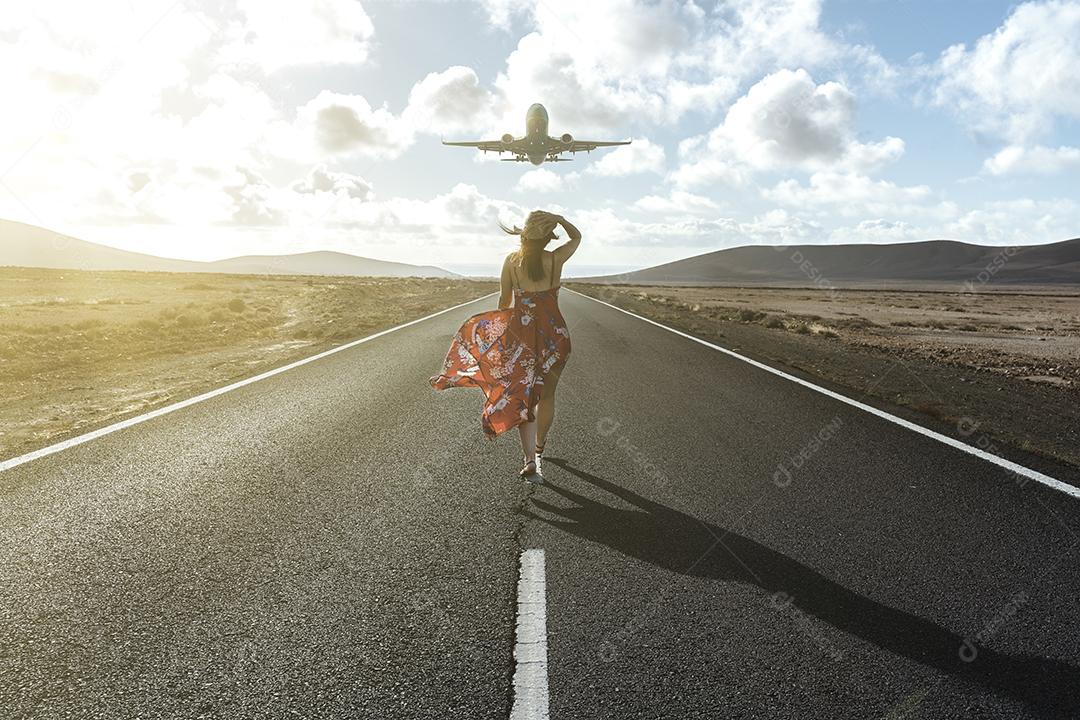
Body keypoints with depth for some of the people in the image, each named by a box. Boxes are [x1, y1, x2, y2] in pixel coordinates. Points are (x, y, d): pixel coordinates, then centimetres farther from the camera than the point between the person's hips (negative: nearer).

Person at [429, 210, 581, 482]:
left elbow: (504, 301, 3)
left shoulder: (511, 260, -4)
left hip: (520, 332, 0)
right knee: (547, 393, 18)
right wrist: (558, 218, 4)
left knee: (523, 394, 8)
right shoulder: (555, 259, -6)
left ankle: (529, 459, -5)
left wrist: (505, 327, 19)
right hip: (553, 332, 0)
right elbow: (577, 236, 14)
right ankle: (539, 447, 38)